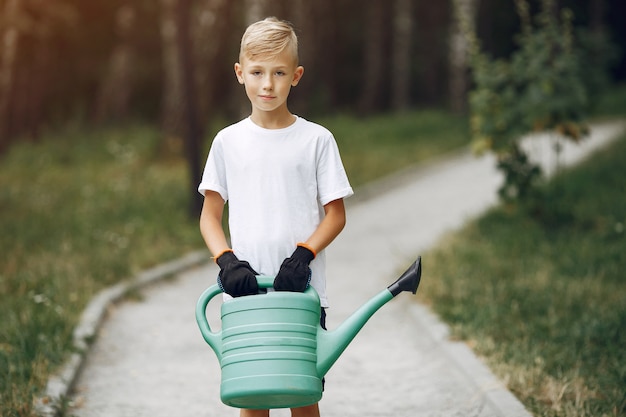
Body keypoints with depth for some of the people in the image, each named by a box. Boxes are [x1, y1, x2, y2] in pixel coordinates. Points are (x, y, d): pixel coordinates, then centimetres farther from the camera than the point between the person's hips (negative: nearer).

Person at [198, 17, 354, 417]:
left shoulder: (317, 139, 0)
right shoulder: (228, 141, 5)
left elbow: (336, 215, 2)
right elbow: (210, 216, 8)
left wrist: (303, 254, -15)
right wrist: (228, 261, -10)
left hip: (303, 292, -1)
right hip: (245, 291, 1)